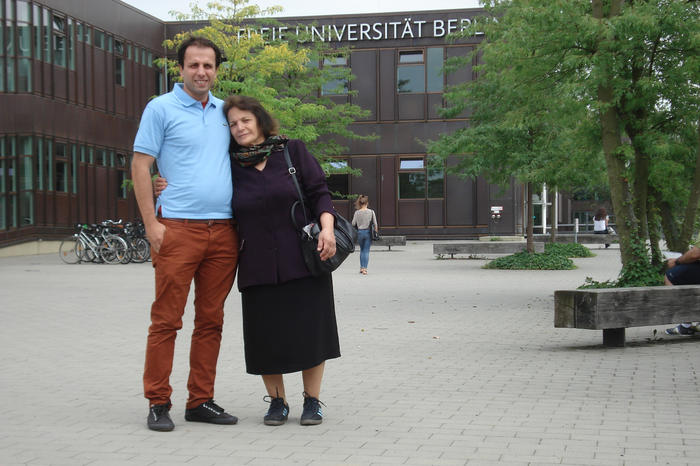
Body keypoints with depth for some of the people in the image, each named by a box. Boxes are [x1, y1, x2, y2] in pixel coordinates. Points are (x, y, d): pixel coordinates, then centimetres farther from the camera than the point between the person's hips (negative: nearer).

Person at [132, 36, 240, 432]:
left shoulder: (225, 111, 17)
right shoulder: (161, 109, 2)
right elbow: (141, 165, -2)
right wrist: (151, 223, -11)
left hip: (223, 231, 5)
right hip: (178, 227, -5)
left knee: (211, 321, 8)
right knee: (166, 319, -4)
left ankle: (201, 400, 15)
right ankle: (158, 402, 4)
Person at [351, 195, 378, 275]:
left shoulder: (357, 212, -5)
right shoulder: (371, 212, -7)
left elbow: (353, 224, -1)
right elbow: (375, 224, -3)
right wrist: (376, 232, 10)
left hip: (360, 232, 1)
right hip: (368, 232, -1)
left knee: (362, 250, 19)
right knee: (366, 251, 2)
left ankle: (361, 267, 19)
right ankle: (364, 268, -6)